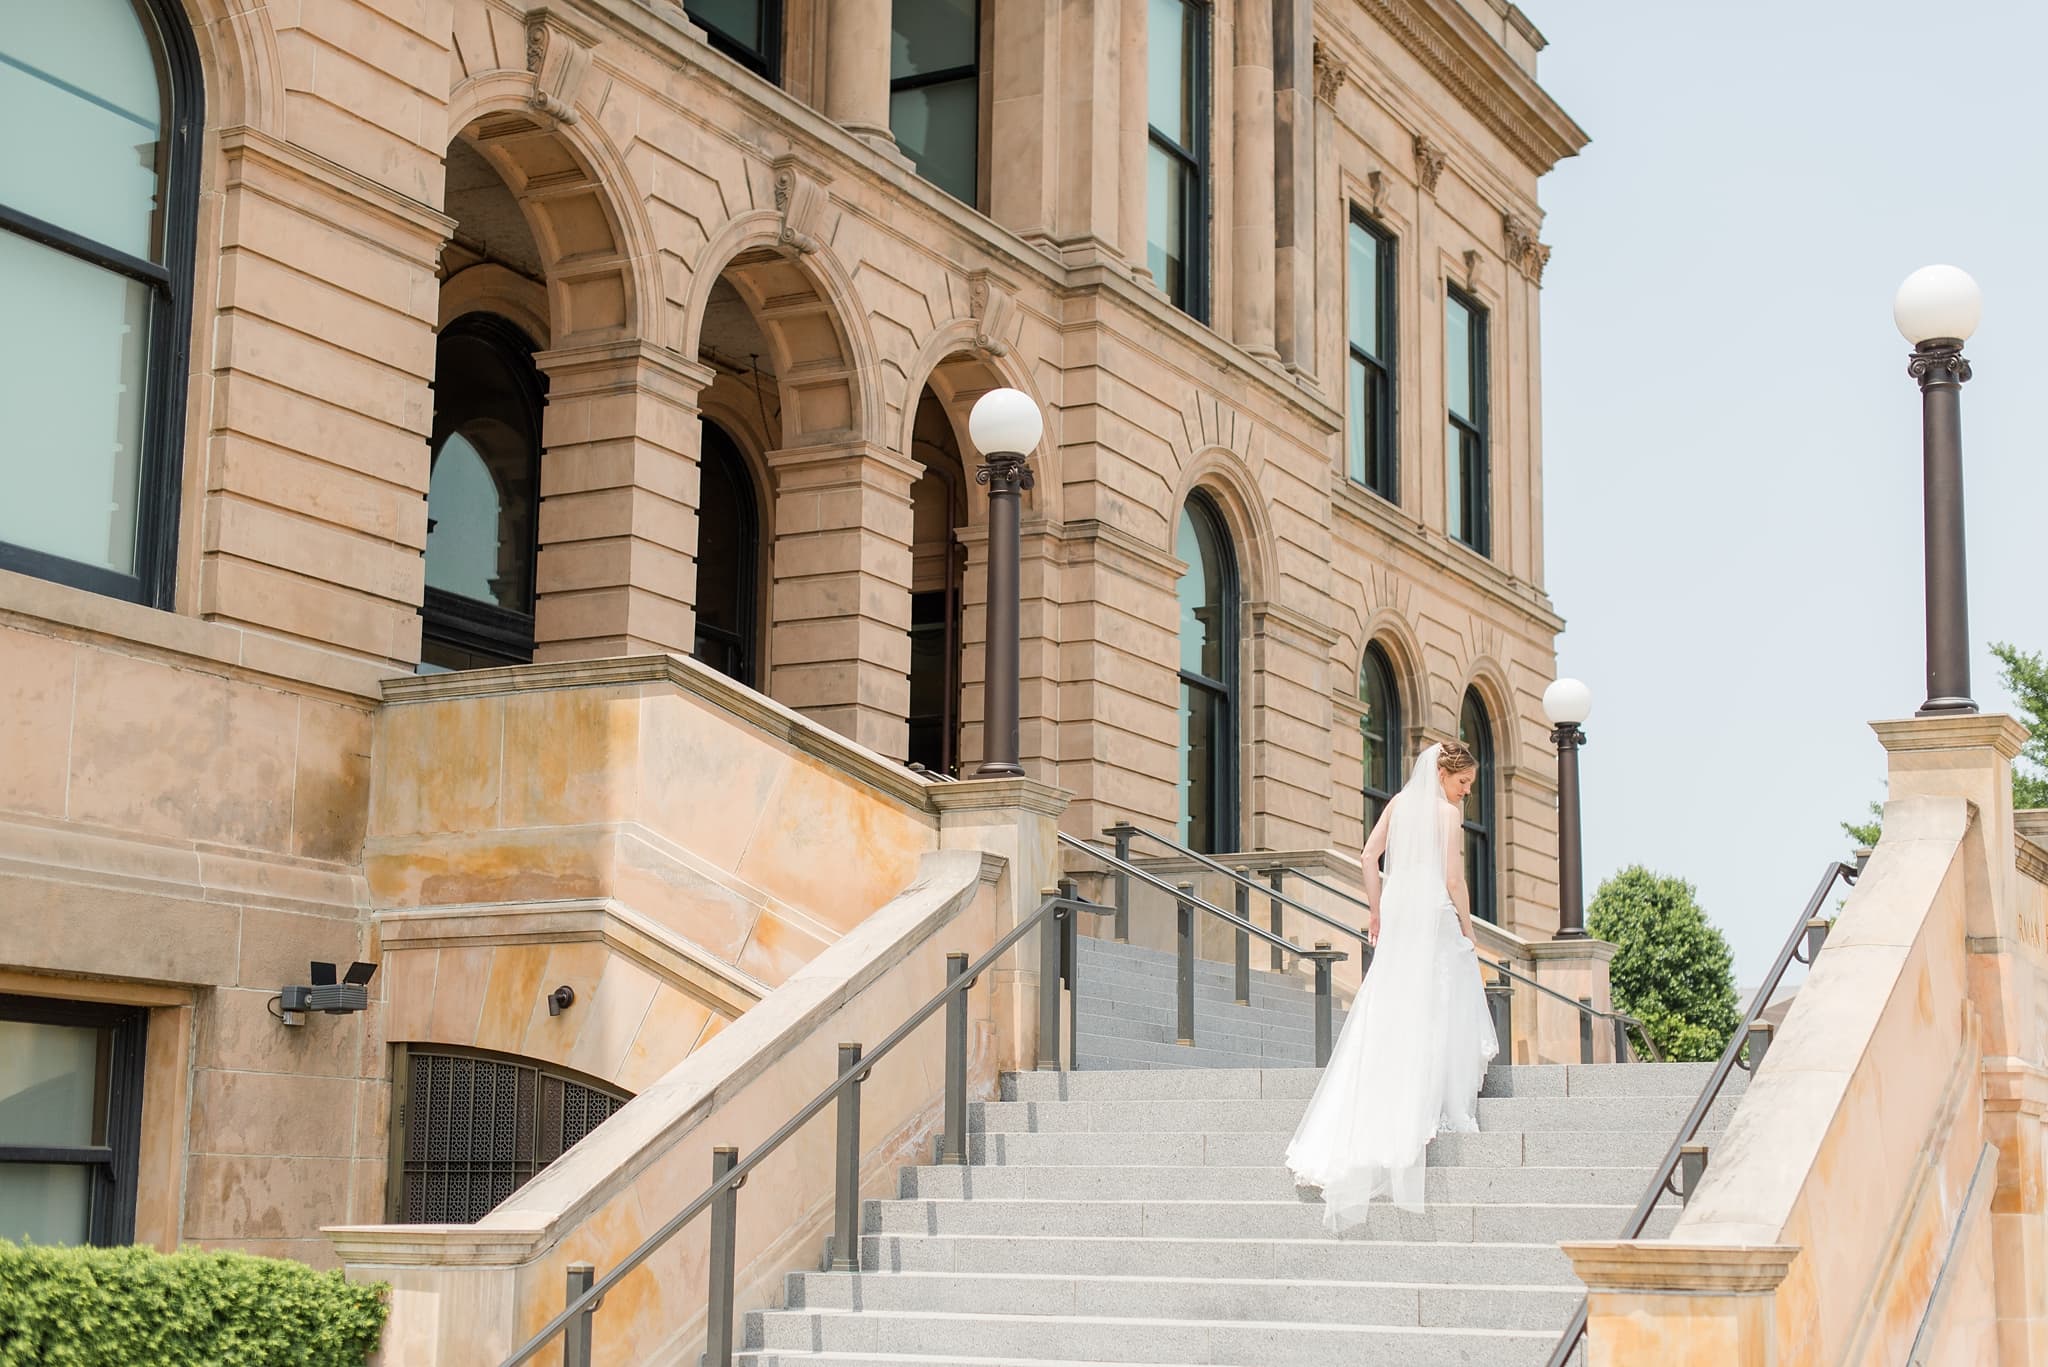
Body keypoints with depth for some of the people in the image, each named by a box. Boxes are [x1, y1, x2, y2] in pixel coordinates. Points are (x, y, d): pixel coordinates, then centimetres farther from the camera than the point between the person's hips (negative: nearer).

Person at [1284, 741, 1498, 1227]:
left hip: (1397, 914, 6)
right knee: (1440, 1010, 1)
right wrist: (1467, 931, -1)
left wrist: (1377, 911, 12)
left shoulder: (1399, 803, 10)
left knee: (1388, 1010, 8)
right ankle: (1440, 1109, 2)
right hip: (1435, 917, -6)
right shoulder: (1448, 814, -7)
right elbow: (1454, 881, -11)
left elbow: (1370, 854, 7)